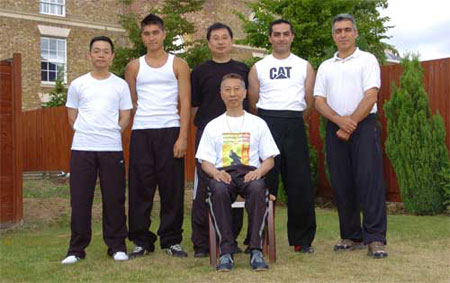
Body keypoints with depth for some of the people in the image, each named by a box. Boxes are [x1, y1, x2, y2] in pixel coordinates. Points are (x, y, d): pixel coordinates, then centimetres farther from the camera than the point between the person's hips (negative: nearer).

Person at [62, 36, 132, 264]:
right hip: (81, 148, 0)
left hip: (112, 148, 0)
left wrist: (112, 134, -1)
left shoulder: (120, 85, 7)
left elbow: (125, 117, 9)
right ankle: (76, 249, 12)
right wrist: (86, 134, 3)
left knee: (114, 199, 3)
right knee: (80, 199, 2)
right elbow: (72, 117, 12)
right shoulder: (78, 84, 8)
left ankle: (116, 246, 15)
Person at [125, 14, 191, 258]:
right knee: (140, 188, 1)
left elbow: (185, 103, 2)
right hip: (141, 132, 1)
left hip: (170, 131, -1)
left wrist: (182, 137, -7)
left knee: (172, 188, 0)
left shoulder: (178, 65, 8)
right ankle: (141, 241, 11)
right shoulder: (134, 67, 12)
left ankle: (171, 240, 11)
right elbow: (130, 103, 15)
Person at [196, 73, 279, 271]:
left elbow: (269, 159, 13)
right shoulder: (213, 126, 19)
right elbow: (205, 161, 12)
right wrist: (215, 172, -12)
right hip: (223, 173, 0)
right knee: (218, 190, -37)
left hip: (250, 173, 0)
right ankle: (226, 251, -33)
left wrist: (258, 171, -10)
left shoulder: (257, 123, 18)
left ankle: (256, 250, -34)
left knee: (258, 188, -38)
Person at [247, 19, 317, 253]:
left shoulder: (304, 66, 14)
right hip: (266, 124, 0)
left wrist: (294, 121, 8)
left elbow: (309, 103, 11)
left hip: (294, 126, 0)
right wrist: (268, 121, 10)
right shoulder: (258, 68, 13)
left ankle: (302, 240, 8)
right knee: (264, 182, -2)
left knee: (299, 183, -2)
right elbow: (253, 103, 11)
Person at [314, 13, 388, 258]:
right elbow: (319, 101, 7)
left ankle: (375, 238, -10)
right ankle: (351, 236, 13)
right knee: (341, 184, 4)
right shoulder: (325, 67, 17)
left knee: (370, 180, -11)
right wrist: (340, 121, -10)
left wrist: (351, 123, -12)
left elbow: (371, 96, -6)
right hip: (335, 128, 4)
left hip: (364, 125, -4)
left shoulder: (367, 60, 5)